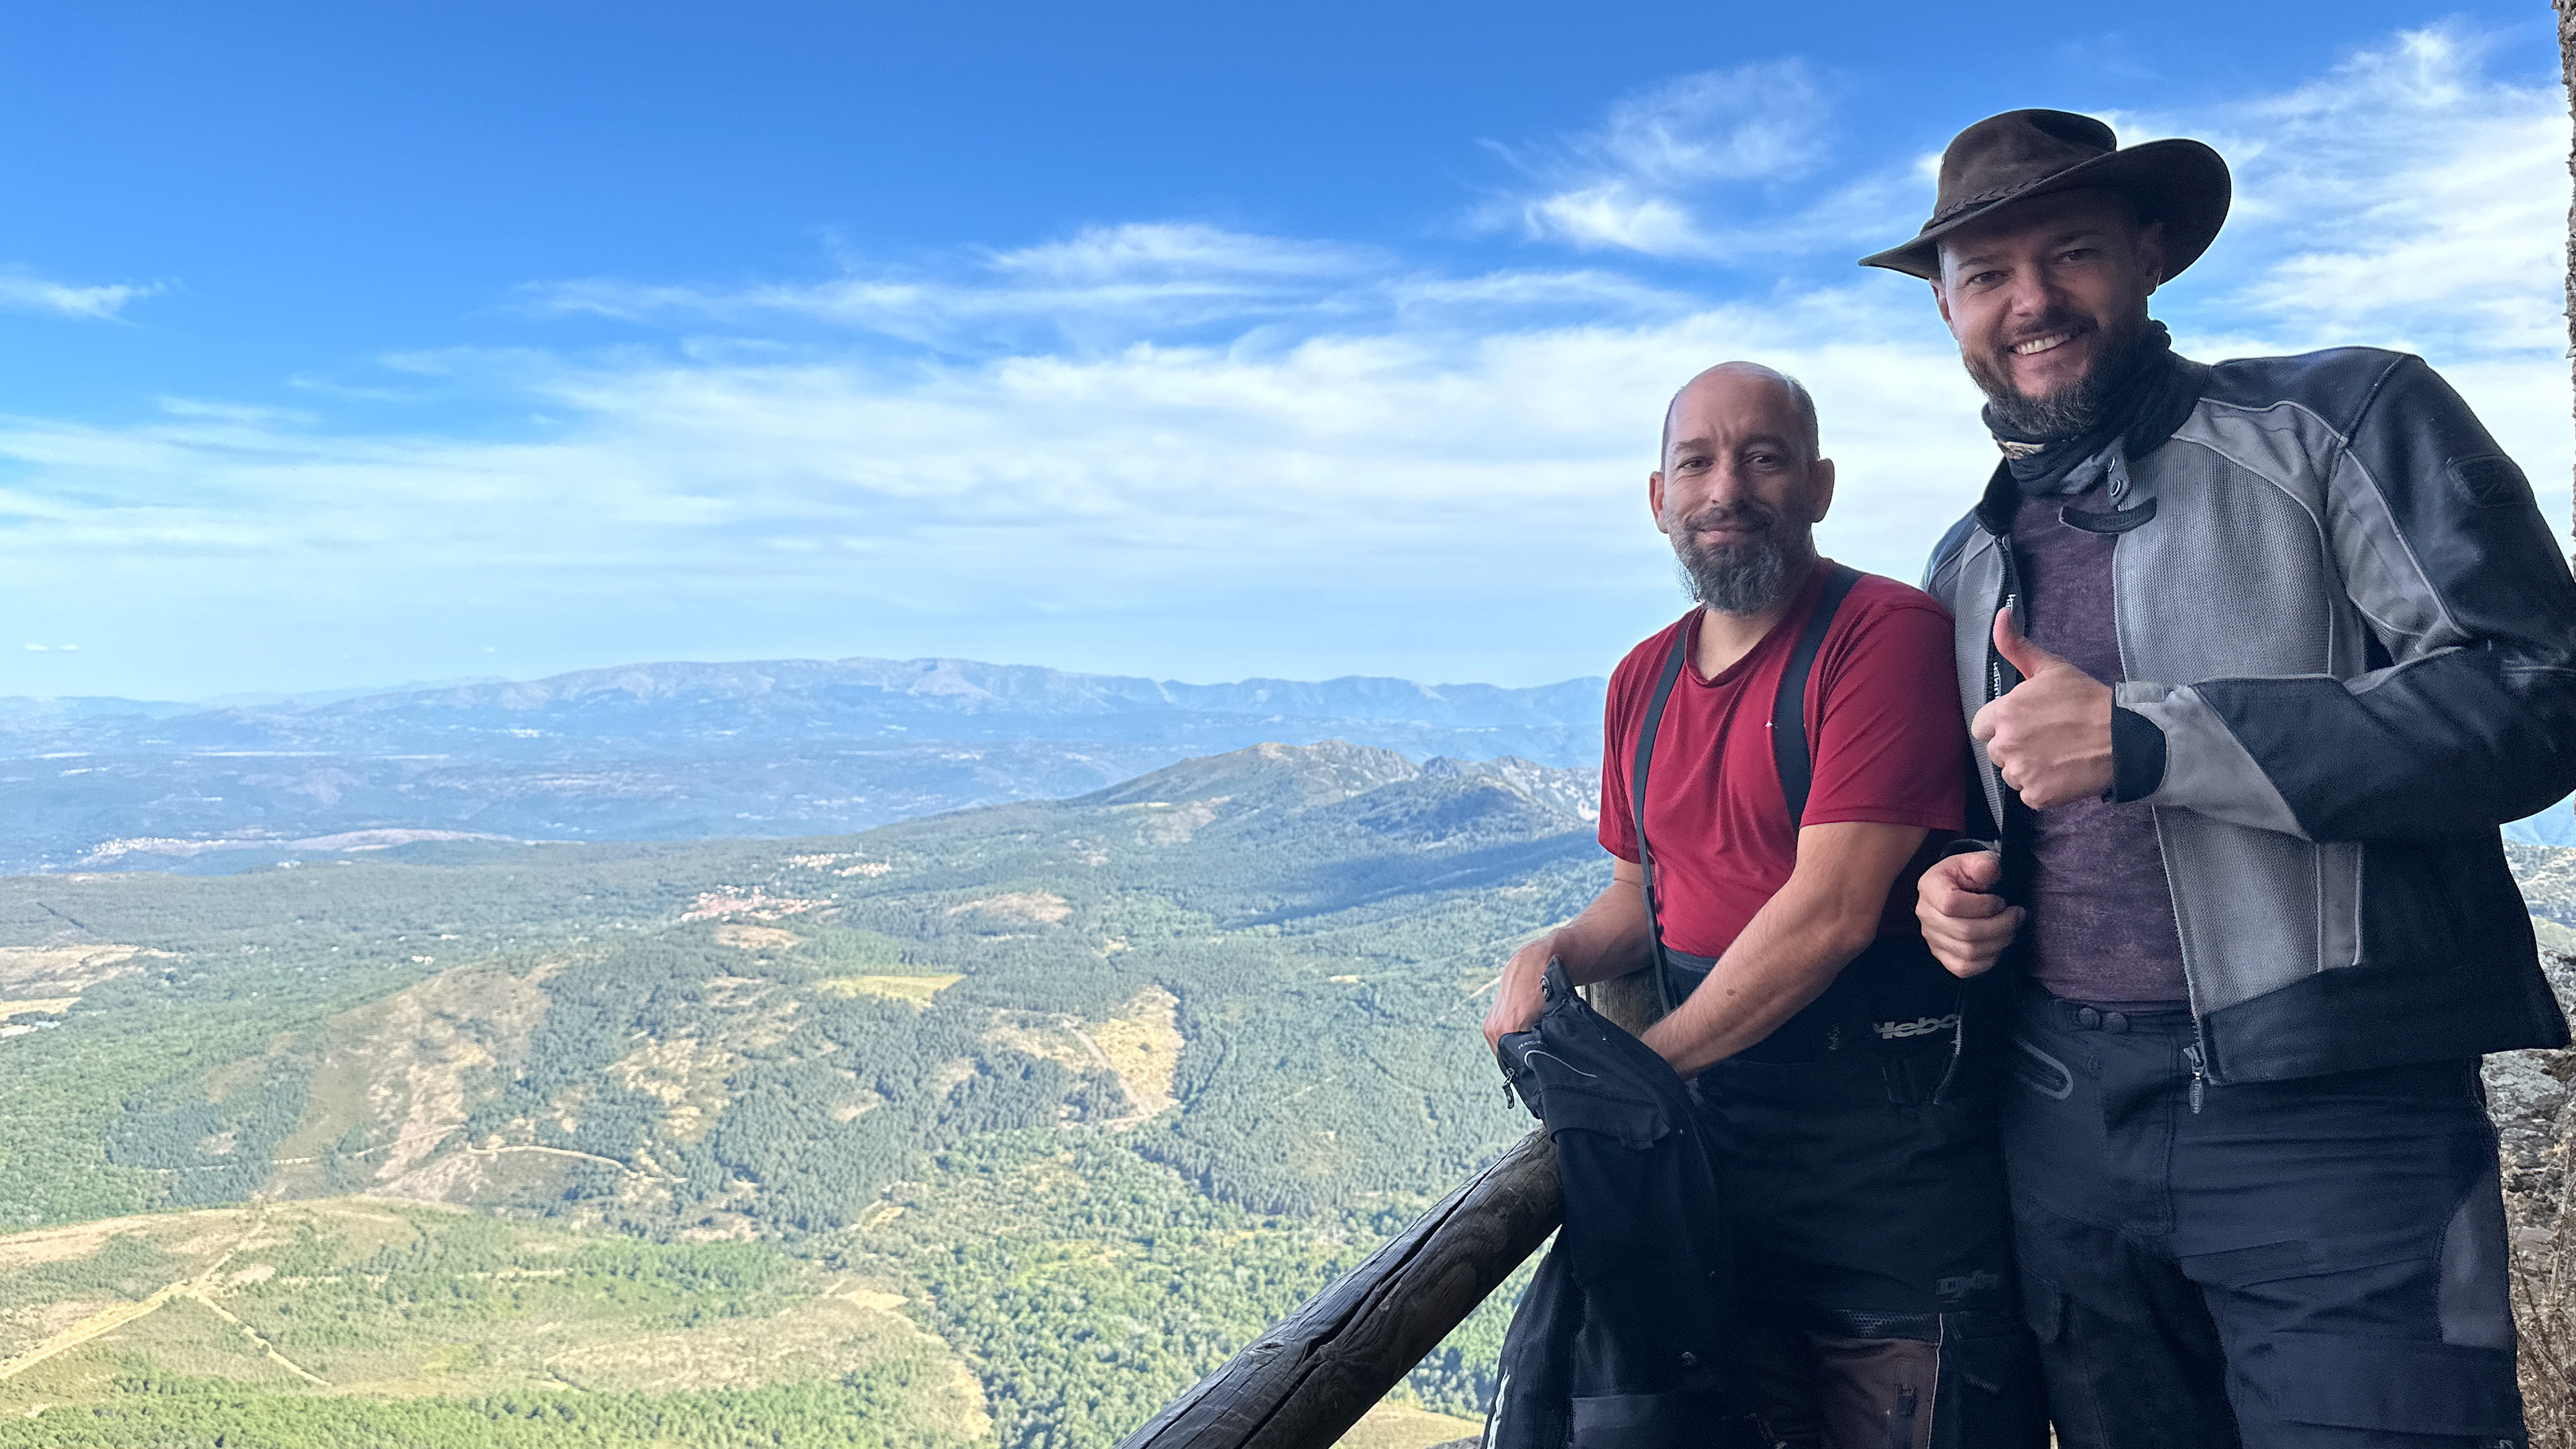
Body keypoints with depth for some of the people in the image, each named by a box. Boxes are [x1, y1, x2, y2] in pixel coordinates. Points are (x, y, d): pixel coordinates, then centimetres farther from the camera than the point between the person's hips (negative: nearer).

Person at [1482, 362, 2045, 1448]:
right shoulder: (1644, 679, 9)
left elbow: (1831, 911, -20)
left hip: (1885, 1150, -6)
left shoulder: (1886, 632, -13)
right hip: (1709, 1141, 7)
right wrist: (1556, 955, -3)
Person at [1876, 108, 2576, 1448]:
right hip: (2064, 1125, 5)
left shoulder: (2341, 420, -2)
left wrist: (2143, 739, -19)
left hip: (2328, 1122, -5)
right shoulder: (1968, 564, 15)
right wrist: (1952, 891, 3)